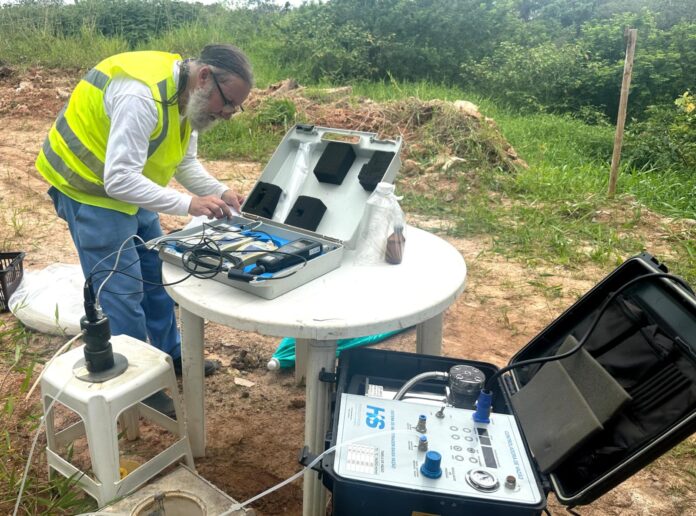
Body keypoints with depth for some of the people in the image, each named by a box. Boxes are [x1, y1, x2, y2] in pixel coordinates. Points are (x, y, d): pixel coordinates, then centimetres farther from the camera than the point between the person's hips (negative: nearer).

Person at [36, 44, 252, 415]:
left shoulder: (191, 95, -4)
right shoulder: (141, 96, -33)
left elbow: (185, 161, 3)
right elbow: (119, 179, -36)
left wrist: (219, 193, -13)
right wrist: (188, 205, -37)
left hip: (131, 187, 9)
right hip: (91, 190, -9)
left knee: (156, 272, 16)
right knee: (122, 289, -5)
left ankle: (171, 355, 34)